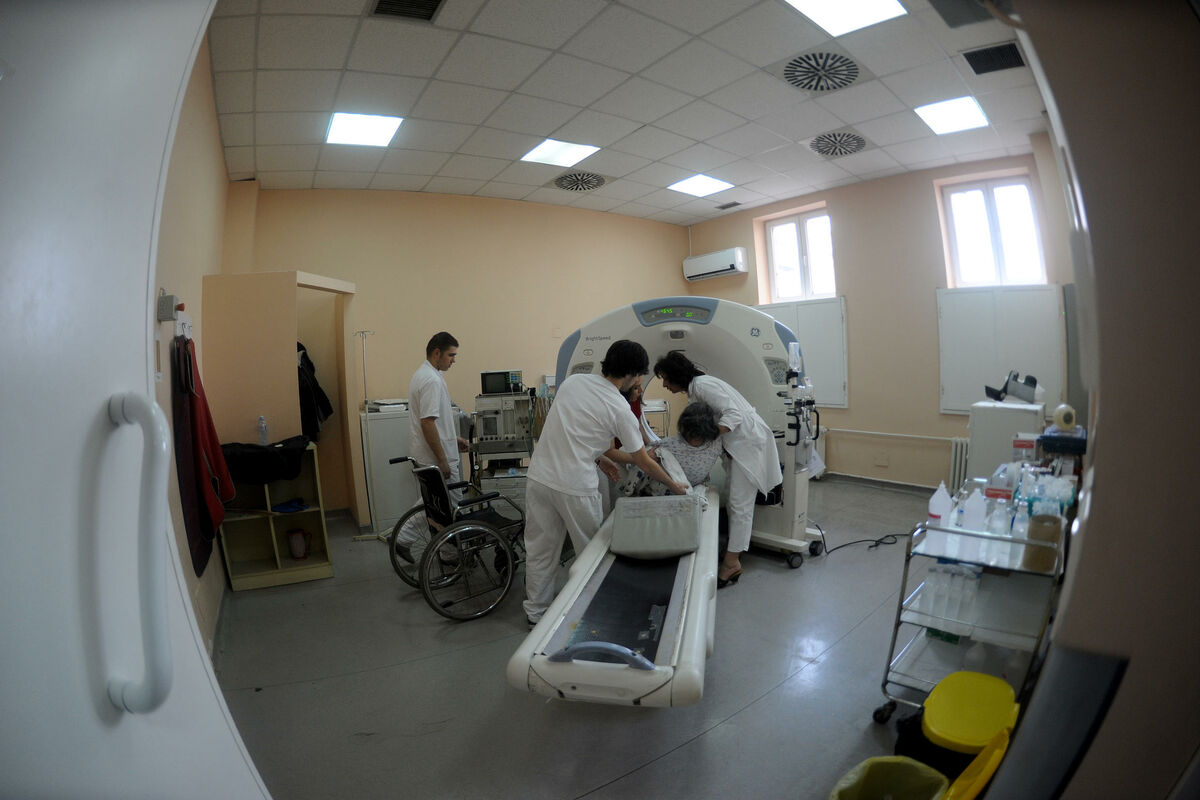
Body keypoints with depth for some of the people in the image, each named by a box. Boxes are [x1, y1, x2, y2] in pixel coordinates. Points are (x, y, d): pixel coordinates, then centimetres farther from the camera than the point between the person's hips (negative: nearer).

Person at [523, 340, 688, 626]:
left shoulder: (572, 381, 6)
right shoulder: (620, 410, -10)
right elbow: (644, 462, 0)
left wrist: (626, 457, 21)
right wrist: (674, 486, 18)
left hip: (538, 476, 6)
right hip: (575, 488, -5)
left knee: (539, 549, 16)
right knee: (590, 552, 15)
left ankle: (536, 612, 32)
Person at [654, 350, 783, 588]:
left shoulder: (702, 385, -17)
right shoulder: (694, 389, 14)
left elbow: (734, 413, -25)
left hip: (749, 441, -10)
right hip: (739, 443, 10)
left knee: (740, 503, -7)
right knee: (735, 500, 16)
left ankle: (732, 562, -2)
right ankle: (736, 548, 28)